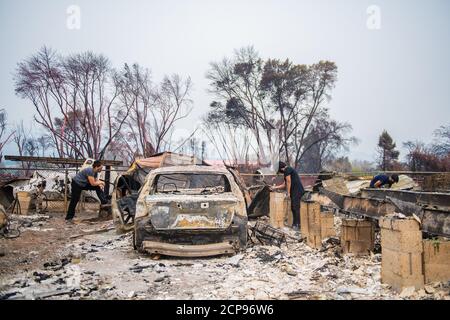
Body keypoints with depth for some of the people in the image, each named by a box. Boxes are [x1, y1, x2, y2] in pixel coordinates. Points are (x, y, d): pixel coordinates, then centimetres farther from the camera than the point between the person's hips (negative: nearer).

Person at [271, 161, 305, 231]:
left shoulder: (287, 169, -6)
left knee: (296, 208, -11)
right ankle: (294, 224, 15)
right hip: (295, 192, 10)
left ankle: (298, 225, -11)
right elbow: (284, 185, 29)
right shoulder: (288, 170, 24)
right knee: (293, 208, 11)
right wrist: (275, 187, 33)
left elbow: (289, 182, -12)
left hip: (297, 191, -10)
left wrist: (288, 193, -9)